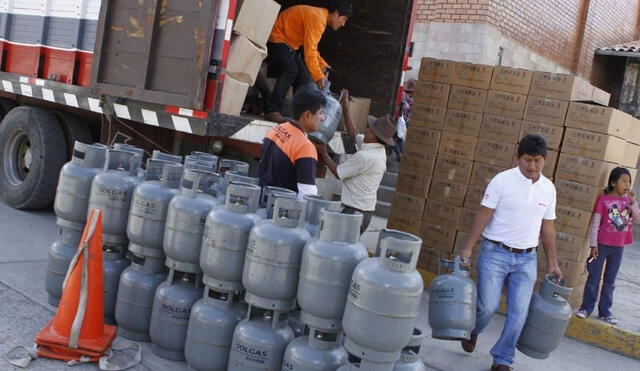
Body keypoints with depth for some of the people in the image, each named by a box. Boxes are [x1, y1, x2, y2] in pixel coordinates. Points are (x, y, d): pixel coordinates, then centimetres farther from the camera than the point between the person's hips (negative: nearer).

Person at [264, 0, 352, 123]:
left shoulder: (320, 16, 8)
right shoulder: (317, 18, -24)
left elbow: (312, 47, 17)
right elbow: (309, 51, -29)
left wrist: (323, 66, 8)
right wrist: (318, 77, -27)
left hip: (288, 44, 11)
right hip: (276, 39, -11)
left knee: (303, 77, 5)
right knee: (290, 70, -28)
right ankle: (272, 111, -31)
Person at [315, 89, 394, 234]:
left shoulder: (365, 156, -22)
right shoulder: (379, 149, 6)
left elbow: (338, 173, -10)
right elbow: (354, 135, 21)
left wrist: (323, 153, 3)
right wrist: (345, 109, 20)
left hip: (355, 211, -10)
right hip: (366, 210, 10)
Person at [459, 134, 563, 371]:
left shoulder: (548, 188, 6)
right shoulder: (503, 180, -7)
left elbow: (547, 228, 13)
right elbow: (484, 216, -8)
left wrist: (552, 263, 12)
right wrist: (468, 248, -14)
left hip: (526, 258, 4)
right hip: (495, 253, -4)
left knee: (519, 313, 1)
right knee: (488, 306, -4)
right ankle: (472, 331, 30)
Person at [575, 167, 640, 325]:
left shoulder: (627, 200, 4)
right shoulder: (604, 199, -9)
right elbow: (595, 223, -8)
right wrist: (593, 244, -10)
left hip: (618, 247, 4)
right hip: (602, 245, -4)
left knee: (610, 280, 11)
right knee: (594, 278, 3)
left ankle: (605, 311, 20)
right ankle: (586, 307, 13)